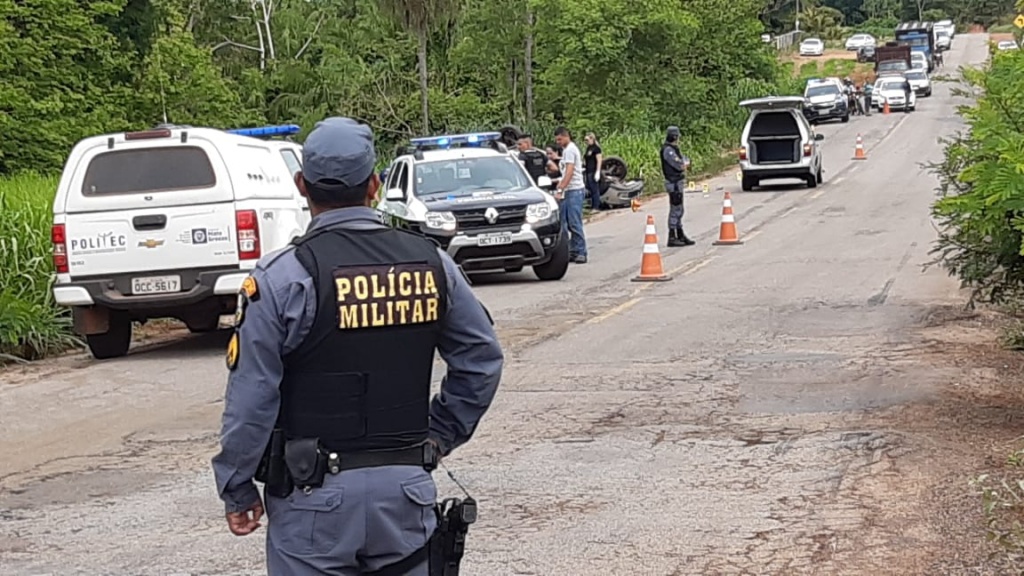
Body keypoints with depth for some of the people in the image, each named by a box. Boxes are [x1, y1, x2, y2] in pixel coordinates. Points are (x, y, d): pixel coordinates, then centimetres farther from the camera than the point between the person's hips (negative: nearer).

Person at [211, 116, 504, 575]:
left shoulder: (282, 278, -11)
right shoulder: (431, 263, 2)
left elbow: (251, 400, -11)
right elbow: (481, 361, 7)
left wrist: (237, 489, -1)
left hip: (315, 496, -4)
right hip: (407, 487, 4)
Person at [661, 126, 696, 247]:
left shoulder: (673, 149, 15)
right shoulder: (668, 150, -17)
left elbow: (686, 161, 15)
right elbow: (680, 166, -23)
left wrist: (684, 163, -9)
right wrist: (685, 163, -1)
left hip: (678, 183, 10)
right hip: (674, 184, -10)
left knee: (678, 210, 15)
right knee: (675, 211, -7)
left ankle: (680, 236, 22)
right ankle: (672, 237, -3)